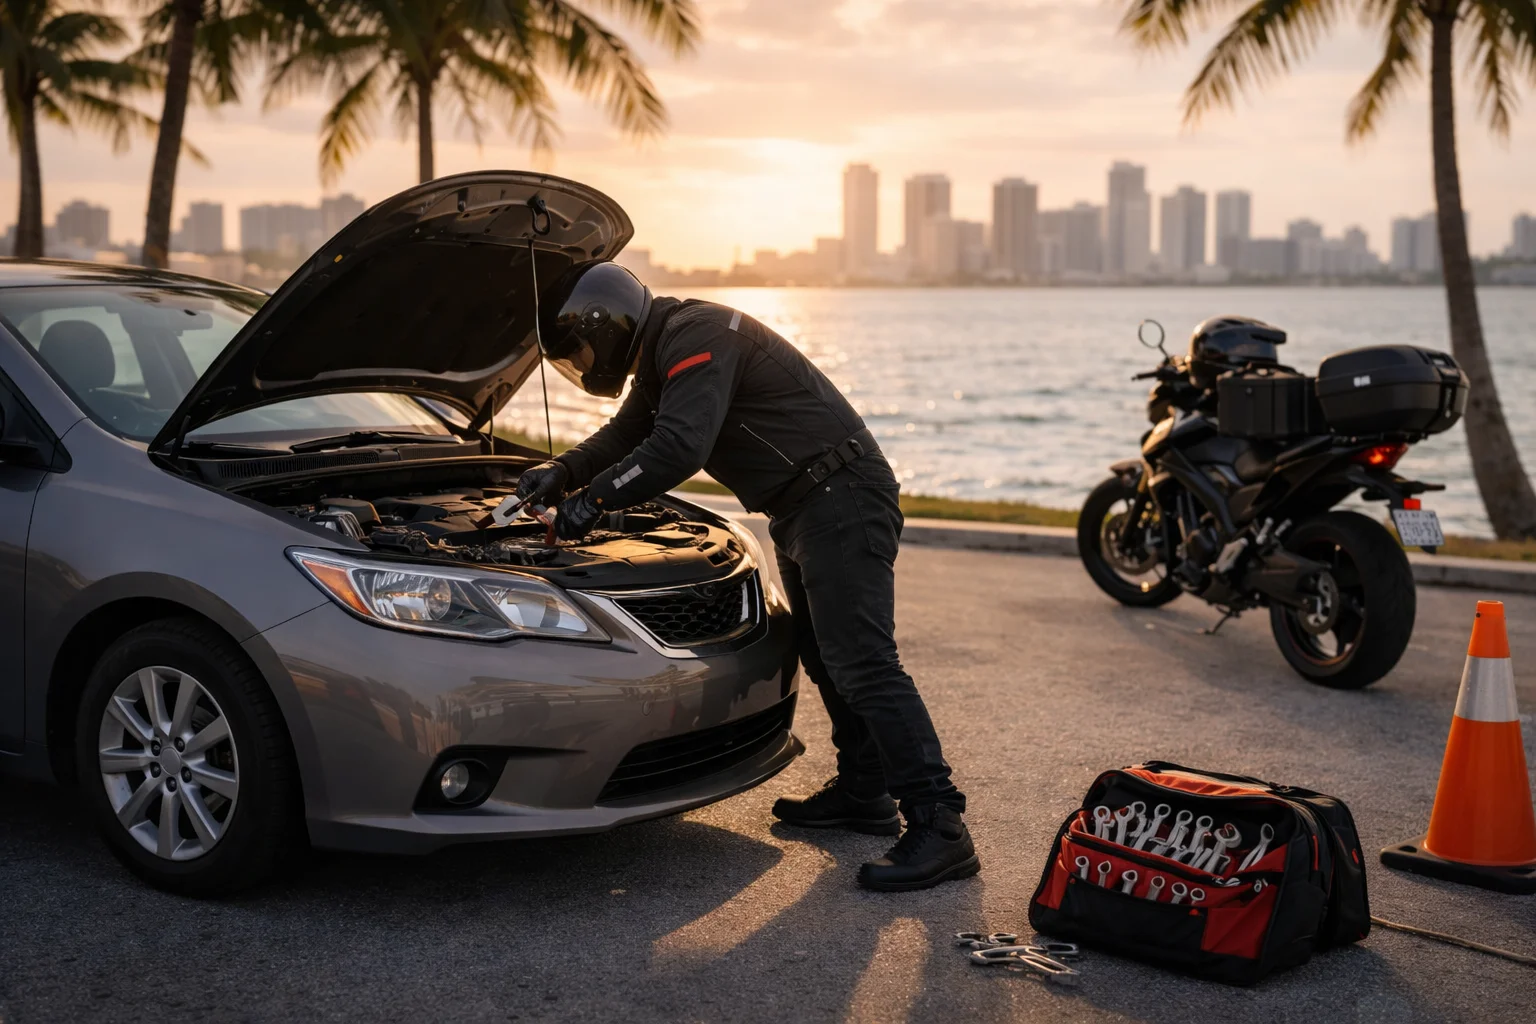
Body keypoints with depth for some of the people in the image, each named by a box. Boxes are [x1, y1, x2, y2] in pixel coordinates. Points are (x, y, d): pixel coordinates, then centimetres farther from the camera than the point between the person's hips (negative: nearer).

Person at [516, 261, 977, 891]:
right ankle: (863, 793, 31)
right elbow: (628, 435, 29)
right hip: (802, 509, 11)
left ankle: (938, 827, -17)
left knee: (862, 661, -16)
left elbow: (679, 446, -28)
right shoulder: (664, 354, 18)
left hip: (841, 498, -11)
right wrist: (565, 472, 14)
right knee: (823, 656, 19)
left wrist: (596, 498, -19)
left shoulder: (697, 338, -16)